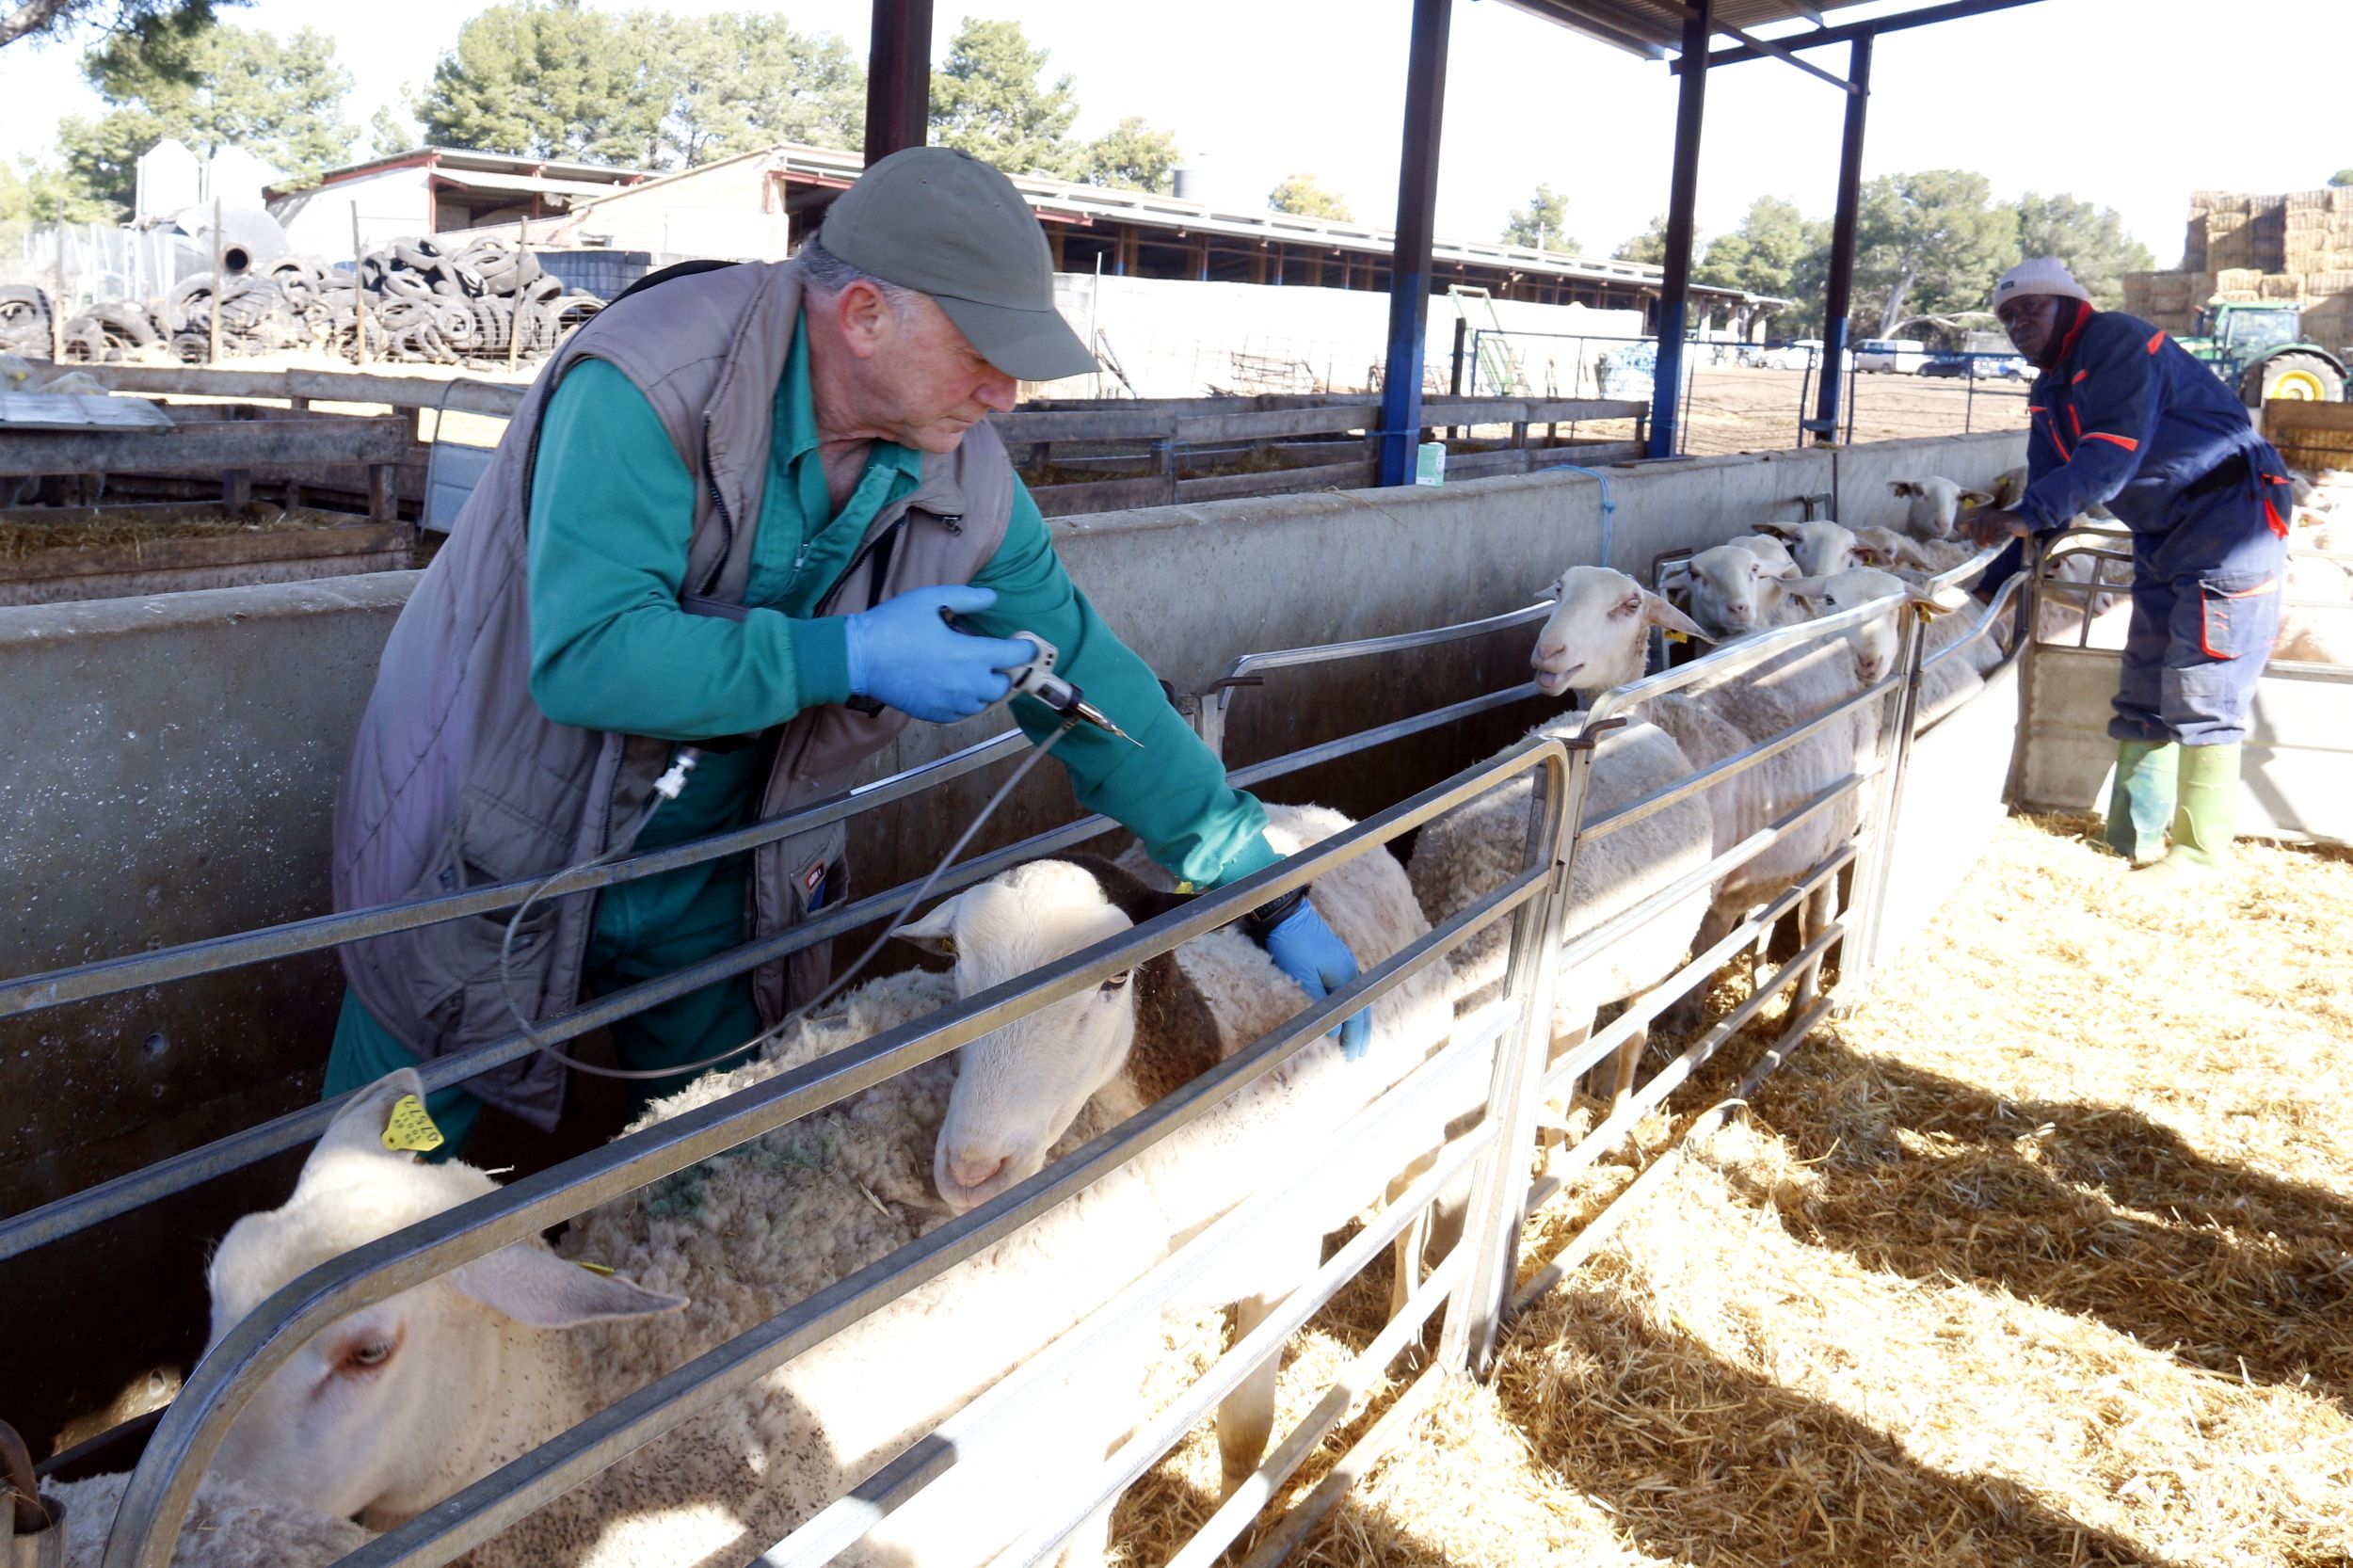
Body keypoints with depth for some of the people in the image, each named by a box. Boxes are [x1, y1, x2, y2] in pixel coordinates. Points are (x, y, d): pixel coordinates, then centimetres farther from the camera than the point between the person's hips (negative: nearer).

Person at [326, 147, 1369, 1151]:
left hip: (703, 892, 5)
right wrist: (851, 656, -32)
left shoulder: (967, 486, -9)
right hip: (483, 870, -4)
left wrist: (1270, 897, -5)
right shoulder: (647, 389, -27)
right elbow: (584, 654, -36)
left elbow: (1094, 689, -4)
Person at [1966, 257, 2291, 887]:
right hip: (2162, 538, 9)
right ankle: (2133, 840, 15)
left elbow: (2112, 455, -28)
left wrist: (2026, 517, -36)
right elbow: (2048, 489, 12)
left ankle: (2199, 853, 0)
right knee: (2143, 698, 9)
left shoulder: (2118, 343, -15)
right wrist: (1993, 579, 3)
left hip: (2228, 521, -9)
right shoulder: (2051, 390, 13)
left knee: (2201, 698, -8)